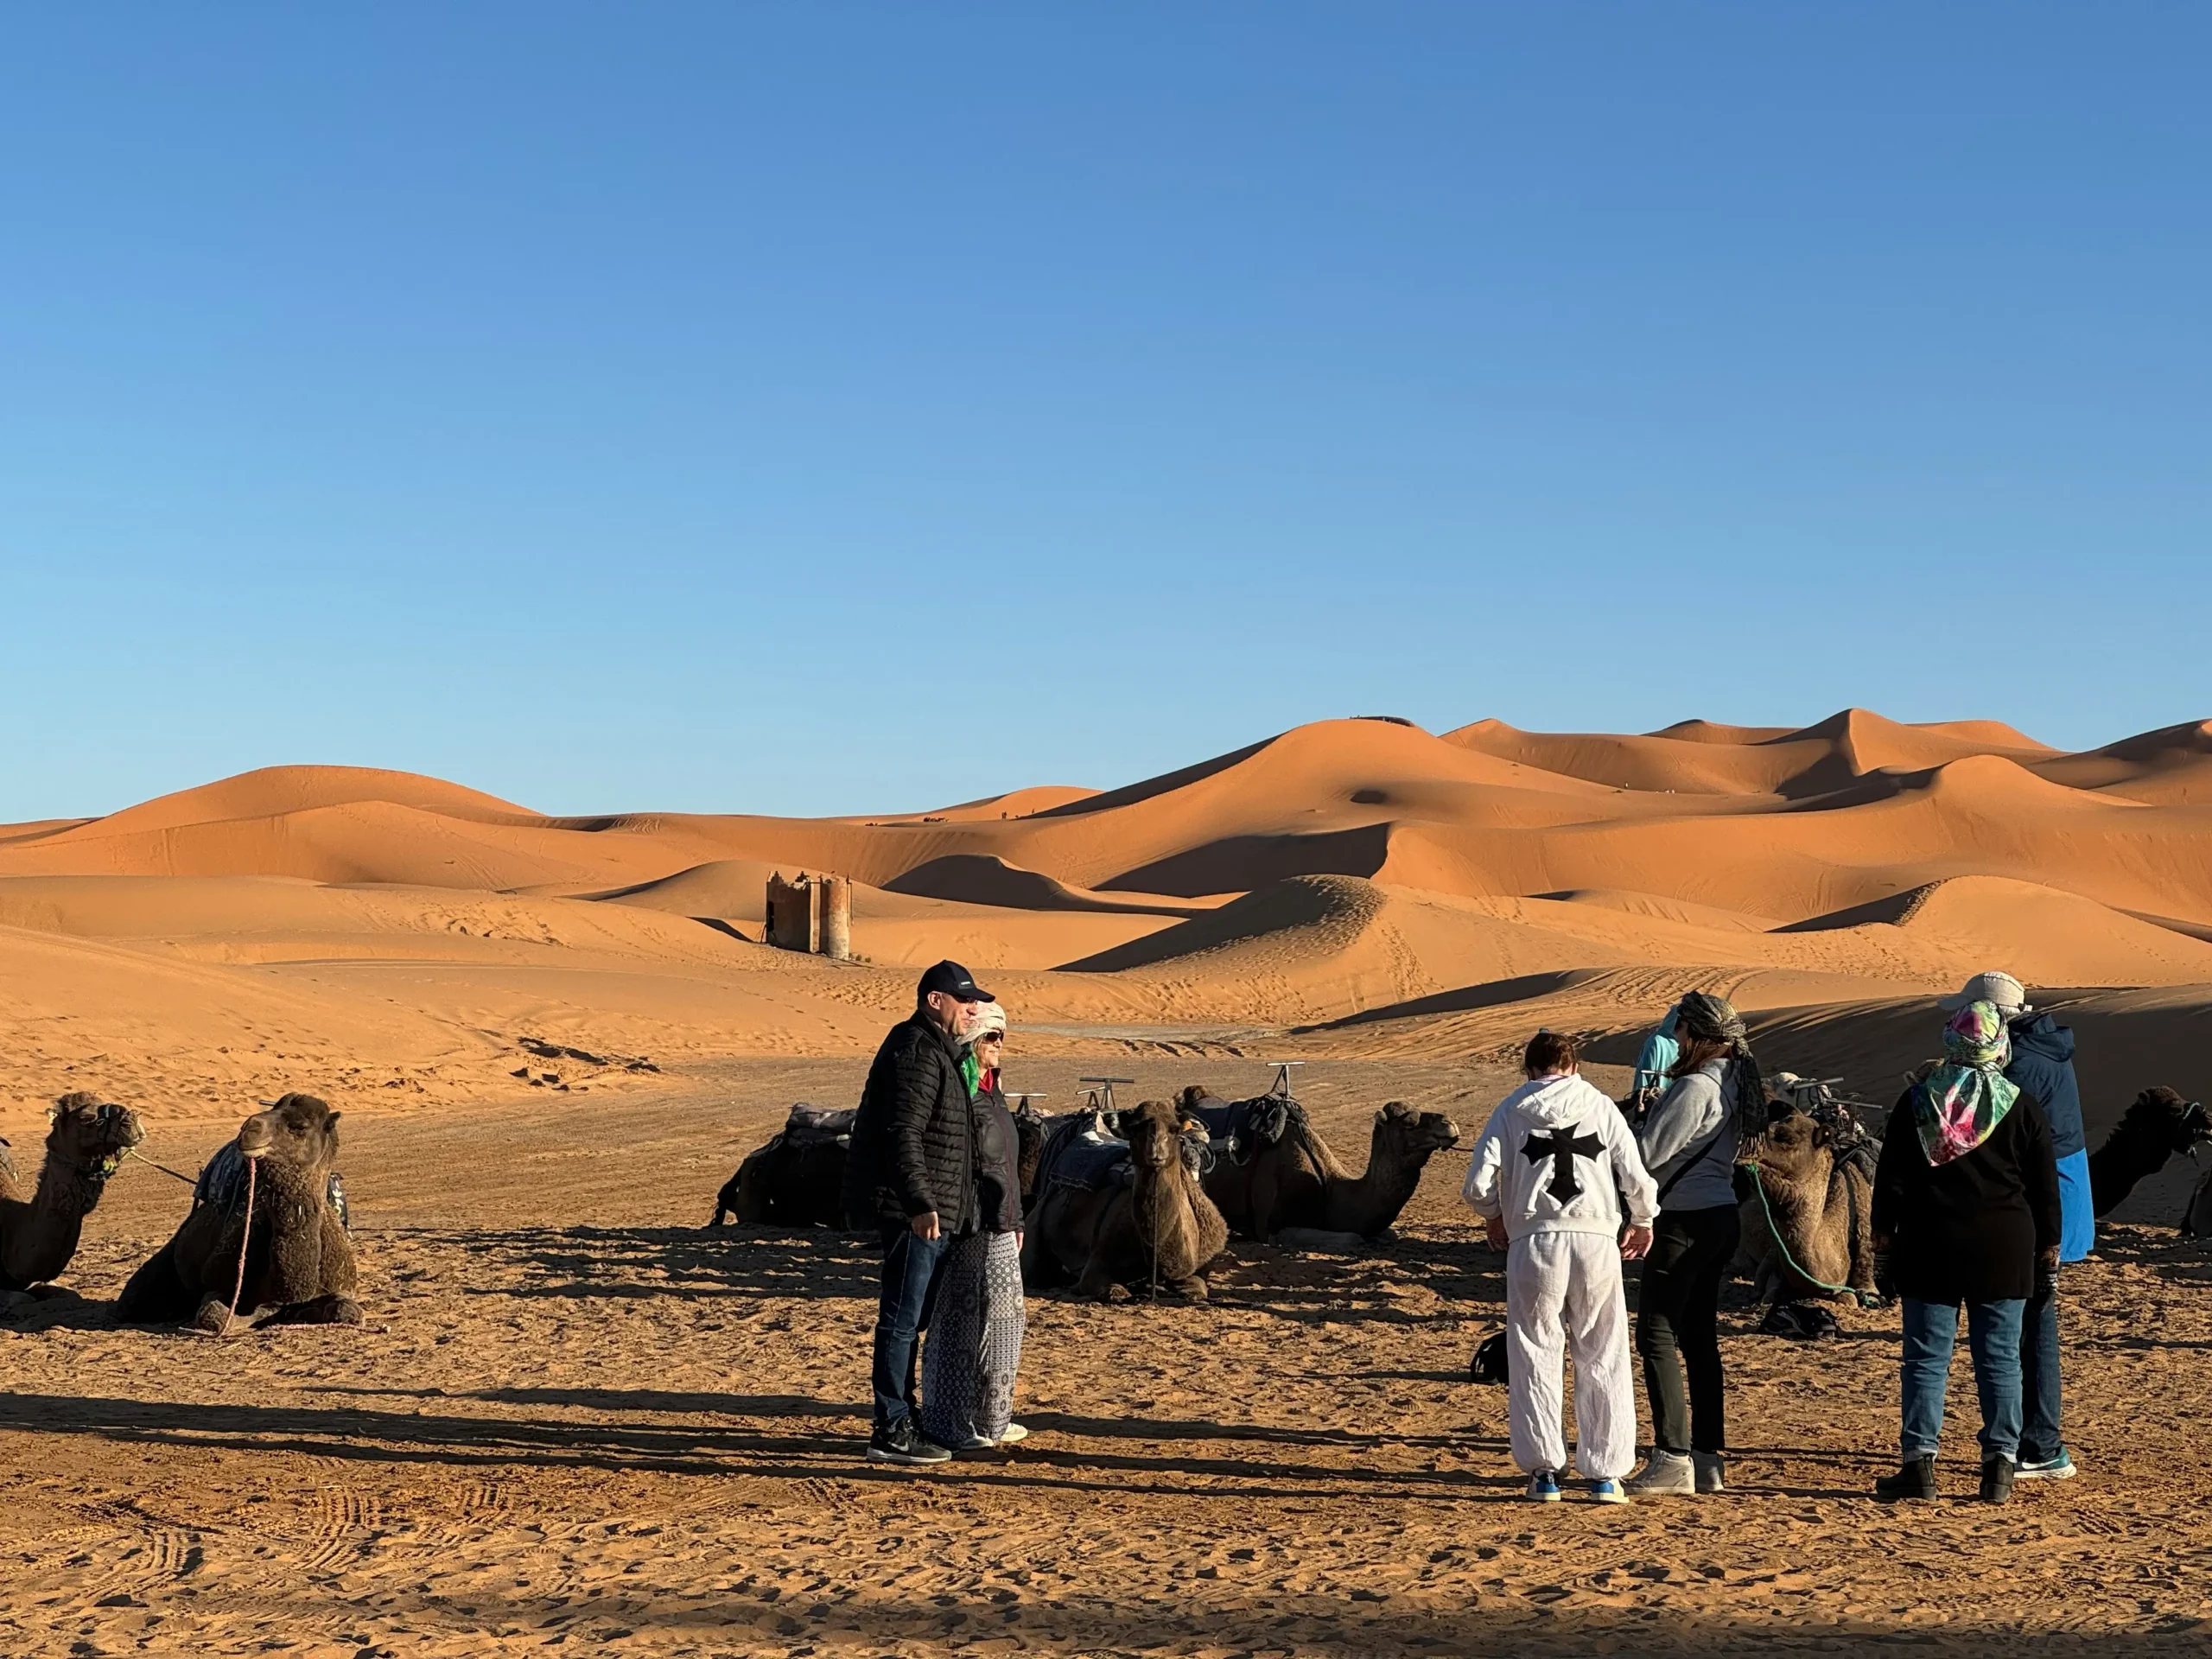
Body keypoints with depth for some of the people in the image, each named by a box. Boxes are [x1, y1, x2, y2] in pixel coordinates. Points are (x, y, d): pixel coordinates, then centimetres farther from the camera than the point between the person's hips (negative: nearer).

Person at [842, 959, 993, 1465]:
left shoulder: (937, 1051, 20)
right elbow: (903, 1136, -24)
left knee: (911, 1319, 16)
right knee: (902, 1319, -8)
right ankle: (891, 1432, -5)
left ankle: (902, 1420, 25)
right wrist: (919, 1203, -31)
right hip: (913, 1212, -11)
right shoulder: (915, 1053, -15)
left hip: (931, 1213, 11)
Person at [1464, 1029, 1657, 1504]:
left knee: (1535, 1355, 9)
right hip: (1596, 1238, 1)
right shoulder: (1601, 1106, 8)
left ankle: (1543, 1469, 7)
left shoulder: (1512, 1110, 6)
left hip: (1534, 1241, -1)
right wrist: (1643, 1223, 20)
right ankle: (1605, 1474, 11)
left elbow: (1478, 1184, -3)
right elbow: (1637, 1179, 0)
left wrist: (1493, 1217, 18)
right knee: (1603, 1358, 10)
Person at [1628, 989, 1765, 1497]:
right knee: (1700, 1337, 13)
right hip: (1721, 1217, 10)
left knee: (1656, 1335, -6)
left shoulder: (1694, 1087, -18)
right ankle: (1708, 1459, 16)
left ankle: (1672, 1460, -10)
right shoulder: (1734, 1083, 11)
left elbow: (1647, 1154, -16)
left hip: (1685, 1222, -10)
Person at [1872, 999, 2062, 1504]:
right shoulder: (2023, 1107, -1)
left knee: (1926, 1356, 3)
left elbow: (1891, 1174, 2)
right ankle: (1999, 1466, 5)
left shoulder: (1917, 1101, -1)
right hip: (2004, 1249, 0)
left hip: (1930, 1245, 0)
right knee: (1999, 1358, 6)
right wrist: (2049, 1243, 15)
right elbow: (2044, 1183, 5)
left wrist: (1884, 1228, 13)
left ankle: (1919, 1463, -1)